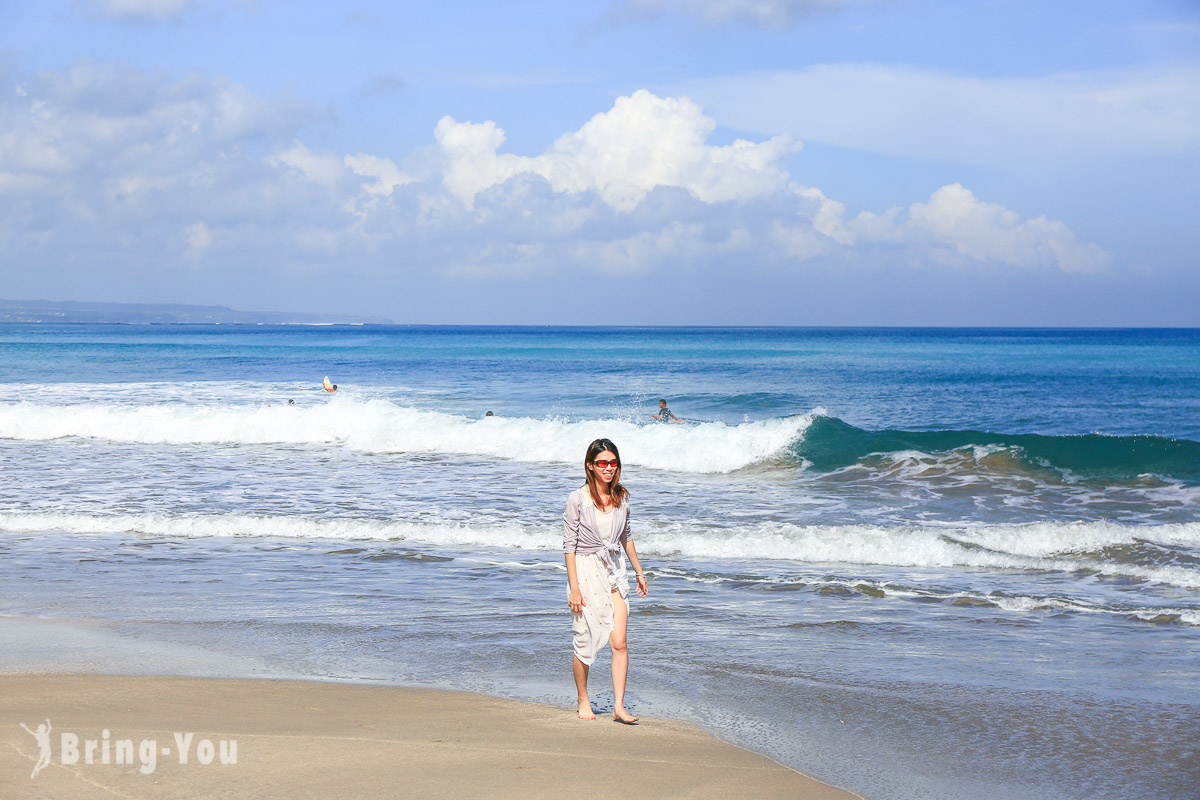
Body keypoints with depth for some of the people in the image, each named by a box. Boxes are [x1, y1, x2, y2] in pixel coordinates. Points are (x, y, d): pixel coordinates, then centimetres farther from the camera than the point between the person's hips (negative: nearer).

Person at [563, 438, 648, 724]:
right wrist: (574, 588, -14)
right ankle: (583, 701, 20)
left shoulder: (621, 497, 4)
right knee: (584, 642, 3)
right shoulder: (578, 499, -11)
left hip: (614, 571, 4)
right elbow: (569, 545, -10)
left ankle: (618, 706, -4)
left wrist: (639, 572, 22)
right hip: (585, 572, -4)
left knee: (619, 642, -6)